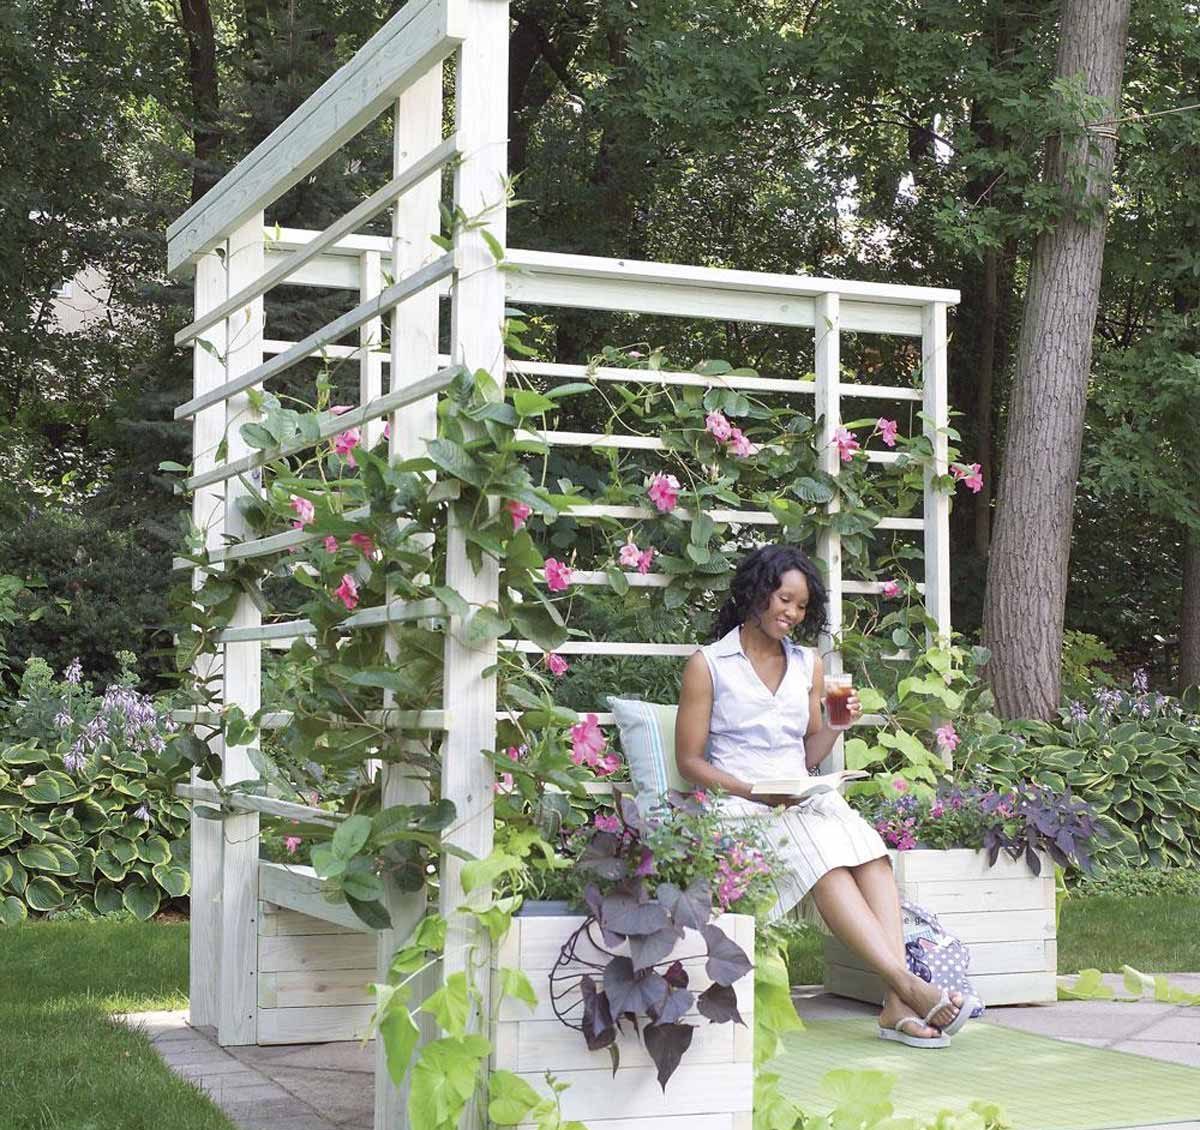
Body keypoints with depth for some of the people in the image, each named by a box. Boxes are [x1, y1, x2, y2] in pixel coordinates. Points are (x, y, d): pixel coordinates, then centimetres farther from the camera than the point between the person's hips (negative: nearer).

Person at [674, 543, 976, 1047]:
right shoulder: (708, 664, 4)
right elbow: (689, 760, 0)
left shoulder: (808, 665, 20)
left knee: (871, 851, -29)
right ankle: (908, 985, -43)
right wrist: (753, 792, -15)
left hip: (805, 800, 4)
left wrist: (836, 726, -1)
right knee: (822, 858, -34)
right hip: (741, 808, -4)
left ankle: (898, 1006, -41)